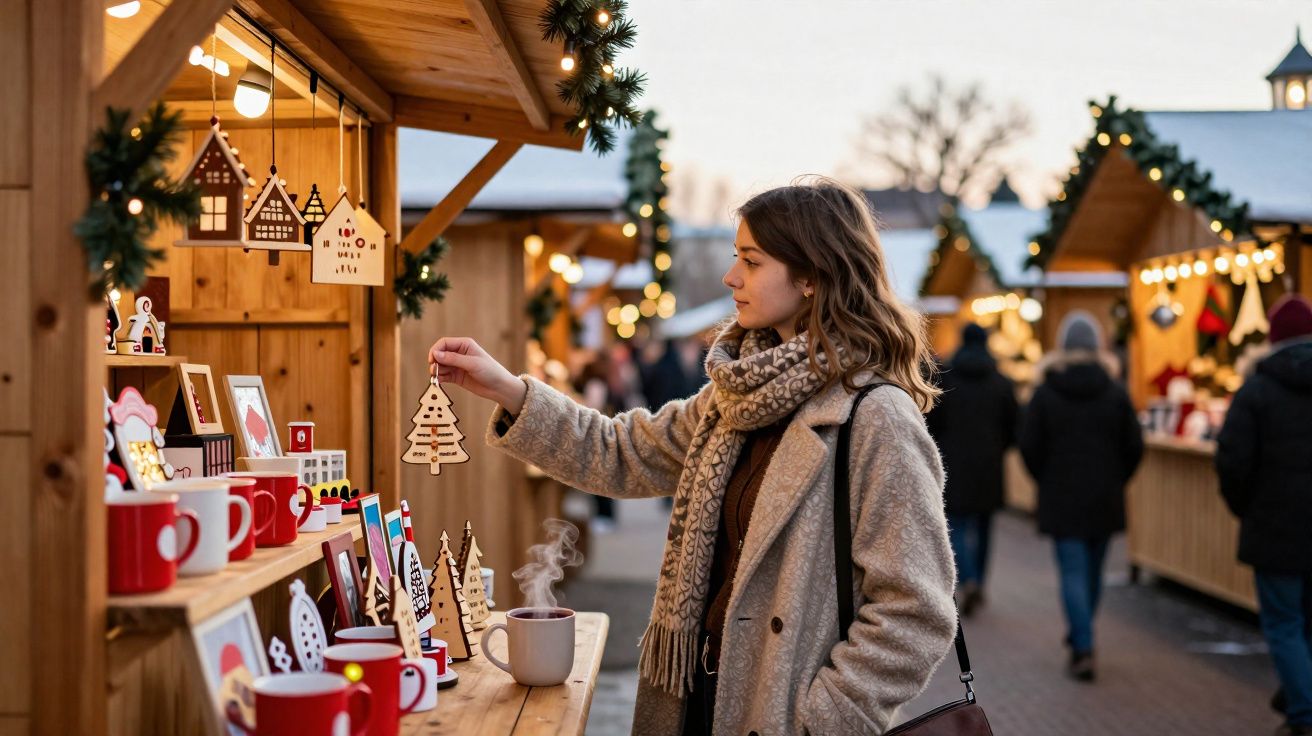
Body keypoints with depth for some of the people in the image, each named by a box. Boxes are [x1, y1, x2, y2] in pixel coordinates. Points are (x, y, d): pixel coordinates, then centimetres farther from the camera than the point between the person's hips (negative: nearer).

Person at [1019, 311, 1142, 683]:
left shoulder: (1045, 394, -6)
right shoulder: (1116, 394, -1)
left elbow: (1029, 446, -5)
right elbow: (1134, 446, 0)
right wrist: (1115, 480, 14)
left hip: (1062, 499, -2)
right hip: (1105, 499, 2)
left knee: (1073, 572, -2)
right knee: (1093, 571, 15)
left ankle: (1083, 649, -13)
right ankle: (1080, 636, 31)